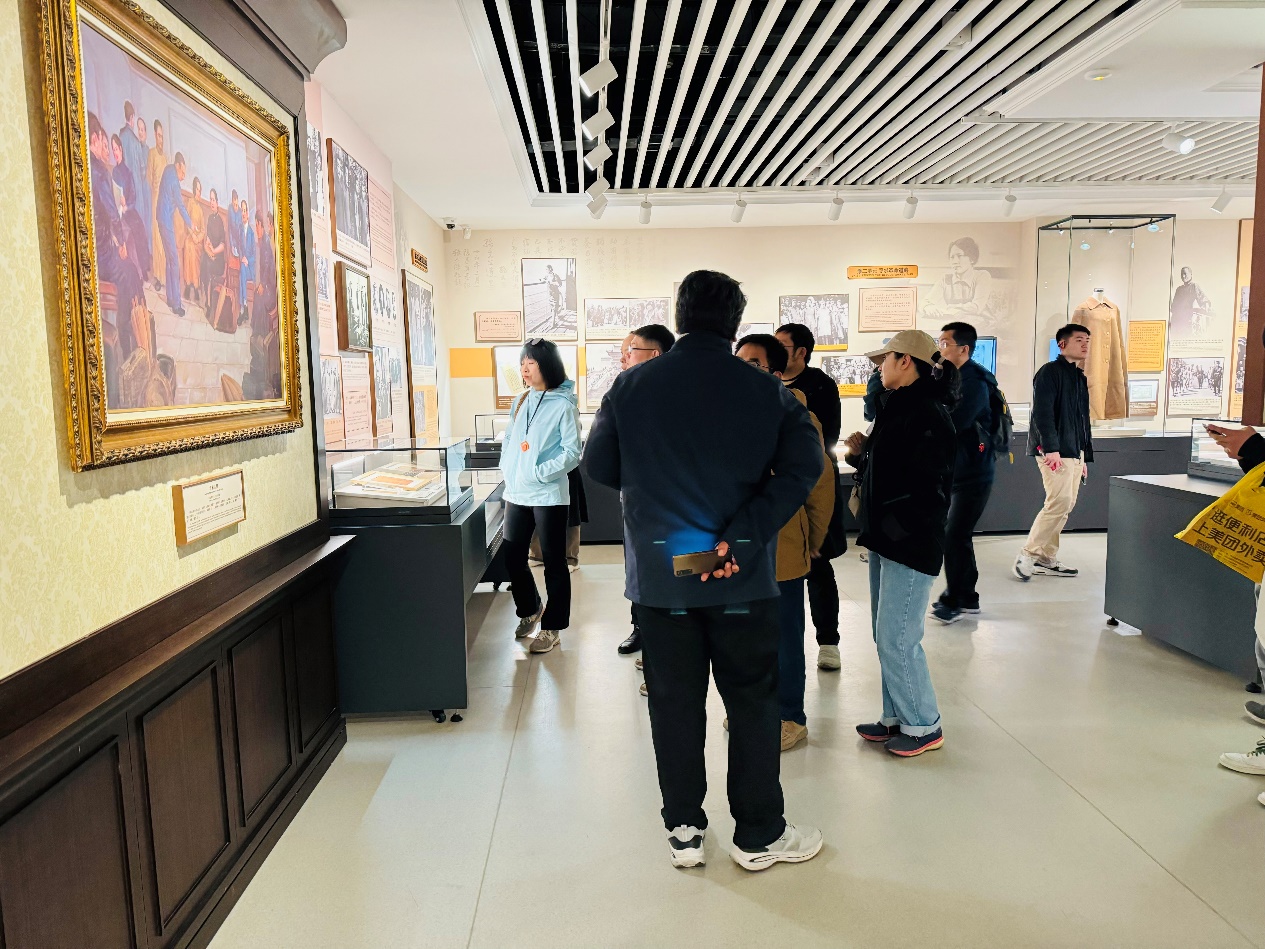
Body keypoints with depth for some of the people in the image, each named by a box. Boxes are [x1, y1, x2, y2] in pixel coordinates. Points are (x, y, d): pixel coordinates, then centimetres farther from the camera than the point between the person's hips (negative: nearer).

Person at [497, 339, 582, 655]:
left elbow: (572, 452, -11)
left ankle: (552, 628, 14)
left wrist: (540, 473, -18)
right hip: (516, 494, 7)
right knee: (512, 557, 13)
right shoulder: (522, 402, 12)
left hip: (548, 495, -7)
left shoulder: (563, 405, -8)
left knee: (553, 564, 3)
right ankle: (530, 610, 36)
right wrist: (507, 470, 5)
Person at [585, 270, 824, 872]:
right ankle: (758, 836, 25)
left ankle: (683, 833, 25)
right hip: (743, 578, -1)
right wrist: (741, 535, -15)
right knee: (752, 702, 13)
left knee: (674, 703, 13)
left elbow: (599, 467, 4)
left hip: (658, 574, 1)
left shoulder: (631, 386, -2)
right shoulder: (767, 391, -3)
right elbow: (803, 466, -13)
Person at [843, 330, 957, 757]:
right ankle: (897, 717, 27)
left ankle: (923, 726, 12)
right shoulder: (898, 407, 15)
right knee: (886, 636, 15)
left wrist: (890, 529, -19)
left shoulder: (927, 414, -16)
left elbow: (928, 488, -22)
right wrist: (862, 453, 3)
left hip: (911, 545, -10)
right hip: (886, 541, 10)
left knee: (897, 638, -4)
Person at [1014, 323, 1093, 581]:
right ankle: (1027, 554, -7)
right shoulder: (1050, 371, -5)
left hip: (1074, 451, 9)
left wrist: (1084, 456, 22)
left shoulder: (1080, 377, 22)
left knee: (1067, 504, 6)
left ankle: (1046, 559, 13)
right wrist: (1051, 448, -23)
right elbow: (1042, 412, -16)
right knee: (1060, 501, -16)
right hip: (1054, 451, -9)